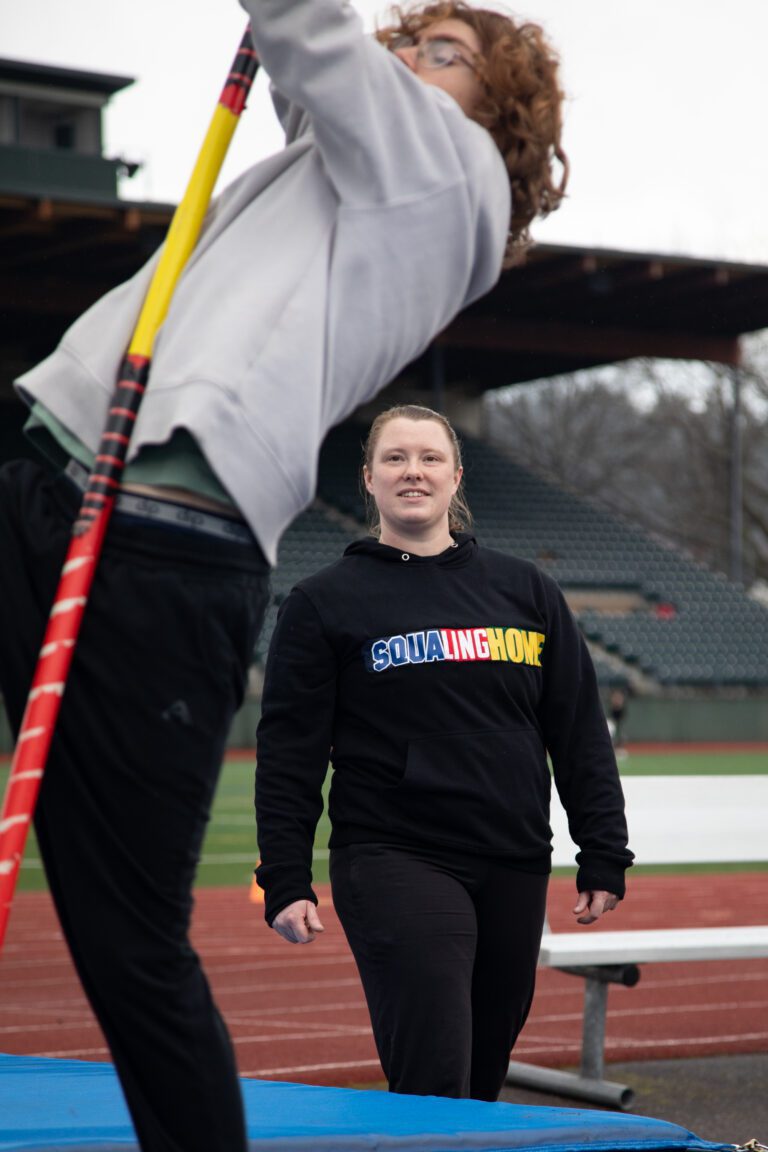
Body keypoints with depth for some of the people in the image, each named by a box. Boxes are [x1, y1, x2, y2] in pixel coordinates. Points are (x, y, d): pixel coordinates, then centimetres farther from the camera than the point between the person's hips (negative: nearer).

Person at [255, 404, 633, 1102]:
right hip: (395, 866, -4)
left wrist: (604, 858, 7)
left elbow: (581, 735, 12)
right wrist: (285, 881, -6)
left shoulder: (527, 592, 12)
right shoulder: (324, 603, 3)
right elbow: (287, 753, 1)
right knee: (432, 1083, -13)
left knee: (484, 1078, 9)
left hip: (515, 871, 4)